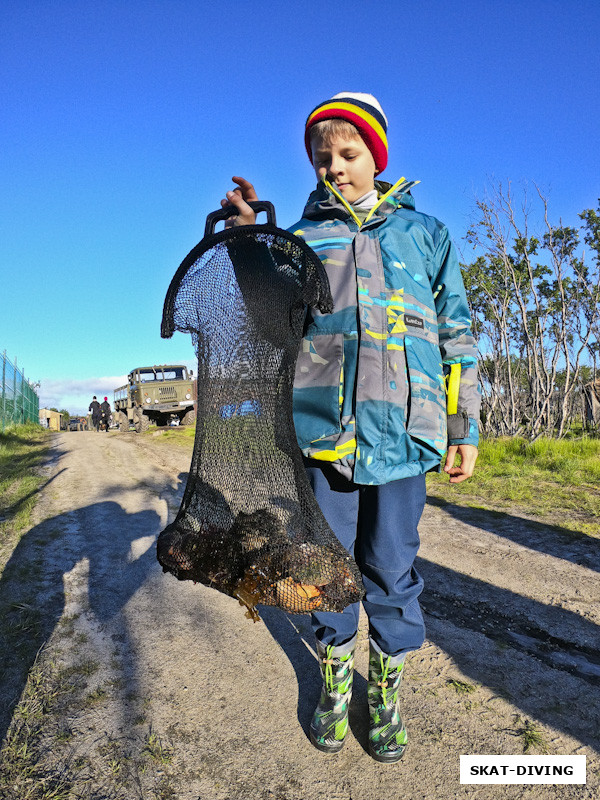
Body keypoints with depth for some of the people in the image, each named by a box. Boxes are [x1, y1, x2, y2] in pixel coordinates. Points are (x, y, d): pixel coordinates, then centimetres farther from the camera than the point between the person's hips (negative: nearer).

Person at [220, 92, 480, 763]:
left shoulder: (425, 232, 14)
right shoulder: (300, 237, 15)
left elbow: (456, 335, 13)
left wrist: (466, 429, 9)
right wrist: (247, 233, -4)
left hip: (400, 429, 0)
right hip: (321, 429, 1)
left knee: (390, 565, 8)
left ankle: (385, 689, 31)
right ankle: (335, 681, 34)